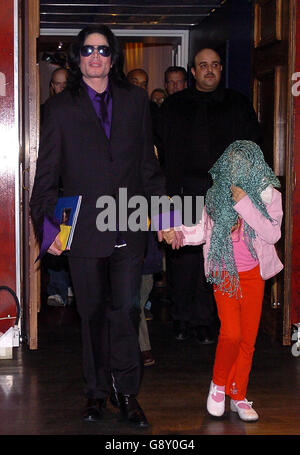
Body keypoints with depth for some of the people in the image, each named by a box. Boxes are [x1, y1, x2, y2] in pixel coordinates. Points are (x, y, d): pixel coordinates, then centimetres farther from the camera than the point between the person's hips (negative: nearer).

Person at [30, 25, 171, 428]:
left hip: (129, 228, 1)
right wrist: (48, 224, -6)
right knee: (92, 314, 9)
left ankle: (128, 392, 14)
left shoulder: (136, 100, 10)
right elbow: (46, 174, 4)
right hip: (84, 229, 0)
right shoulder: (61, 107, 6)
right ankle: (97, 390, 23)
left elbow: (149, 164, 12)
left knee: (126, 311, 0)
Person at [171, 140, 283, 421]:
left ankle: (238, 396, 19)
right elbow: (204, 230, 9)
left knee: (248, 338, 3)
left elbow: (273, 235, -13)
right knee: (231, 333, -13)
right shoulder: (217, 194, 1)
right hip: (225, 274, 0)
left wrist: (245, 204, -19)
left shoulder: (268, 194, -3)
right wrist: (180, 232, -8)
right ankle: (219, 383, 11)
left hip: (253, 276, 0)